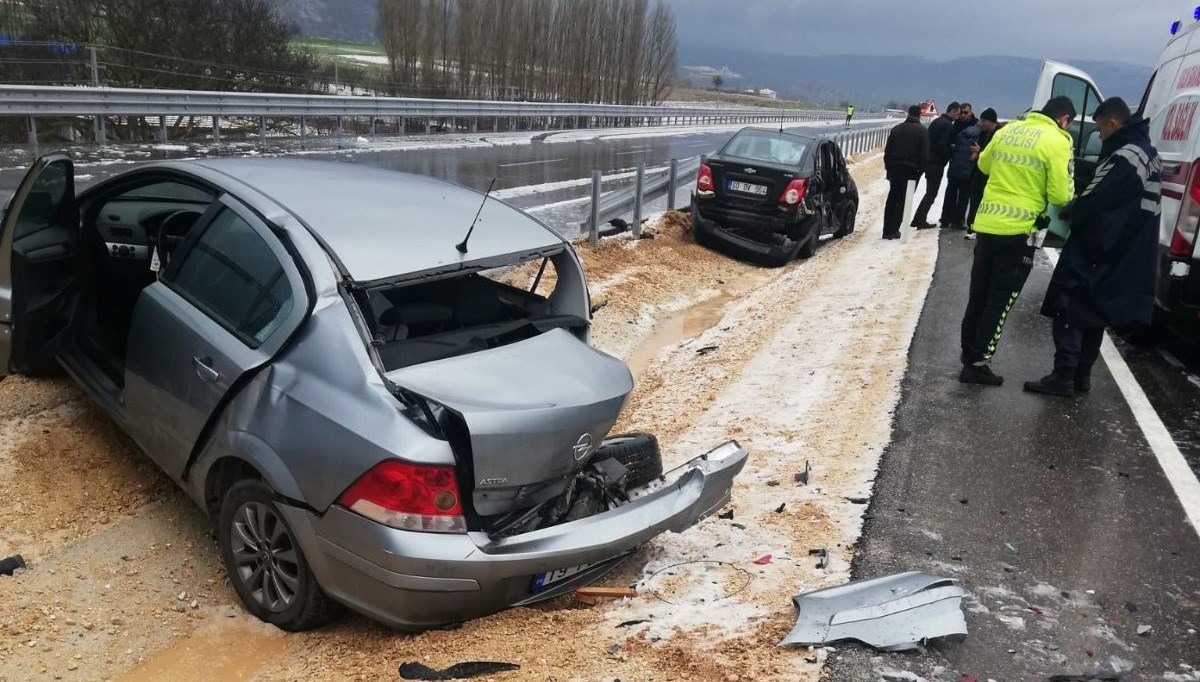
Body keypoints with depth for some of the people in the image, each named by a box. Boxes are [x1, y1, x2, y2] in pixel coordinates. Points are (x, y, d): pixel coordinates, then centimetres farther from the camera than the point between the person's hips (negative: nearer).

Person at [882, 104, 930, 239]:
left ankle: (887, 230, 14)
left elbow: (887, 150, 9)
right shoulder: (922, 131, -5)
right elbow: (925, 154, -9)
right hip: (911, 171, -4)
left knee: (892, 199, 13)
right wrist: (922, 170, 0)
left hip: (894, 169, 4)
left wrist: (888, 166, 14)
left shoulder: (896, 129, 9)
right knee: (903, 201, 0)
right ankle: (893, 231, -4)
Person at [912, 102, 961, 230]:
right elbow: (943, 146, -21)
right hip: (937, 164, -9)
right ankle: (920, 221, -5)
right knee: (932, 193, -3)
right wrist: (950, 156, -5)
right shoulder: (948, 125, -14)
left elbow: (929, 140, 17)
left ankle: (919, 219, 15)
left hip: (929, 161, 9)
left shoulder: (936, 121, 14)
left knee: (930, 192, 15)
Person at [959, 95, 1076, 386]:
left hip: (986, 223, 6)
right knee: (1000, 301, 2)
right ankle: (977, 363, 5)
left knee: (978, 295, 15)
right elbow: (1060, 195, -11)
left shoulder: (1009, 129, 9)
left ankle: (968, 354, 25)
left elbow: (984, 164, 23)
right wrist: (1071, 196, 10)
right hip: (1017, 231, -6)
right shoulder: (1056, 142, -9)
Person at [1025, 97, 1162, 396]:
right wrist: (1080, 206, 12)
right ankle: (1081, 375, 21)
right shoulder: (1150, 154, 15)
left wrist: (1070, 211, -1)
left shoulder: (1124, 157, -19)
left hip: (1095, 250, -10)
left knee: (1069, 308, -5)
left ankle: (1063, 377, -6)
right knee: (1095, 311, 16)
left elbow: (1093, 201, -20)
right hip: (1127, 256, 10)